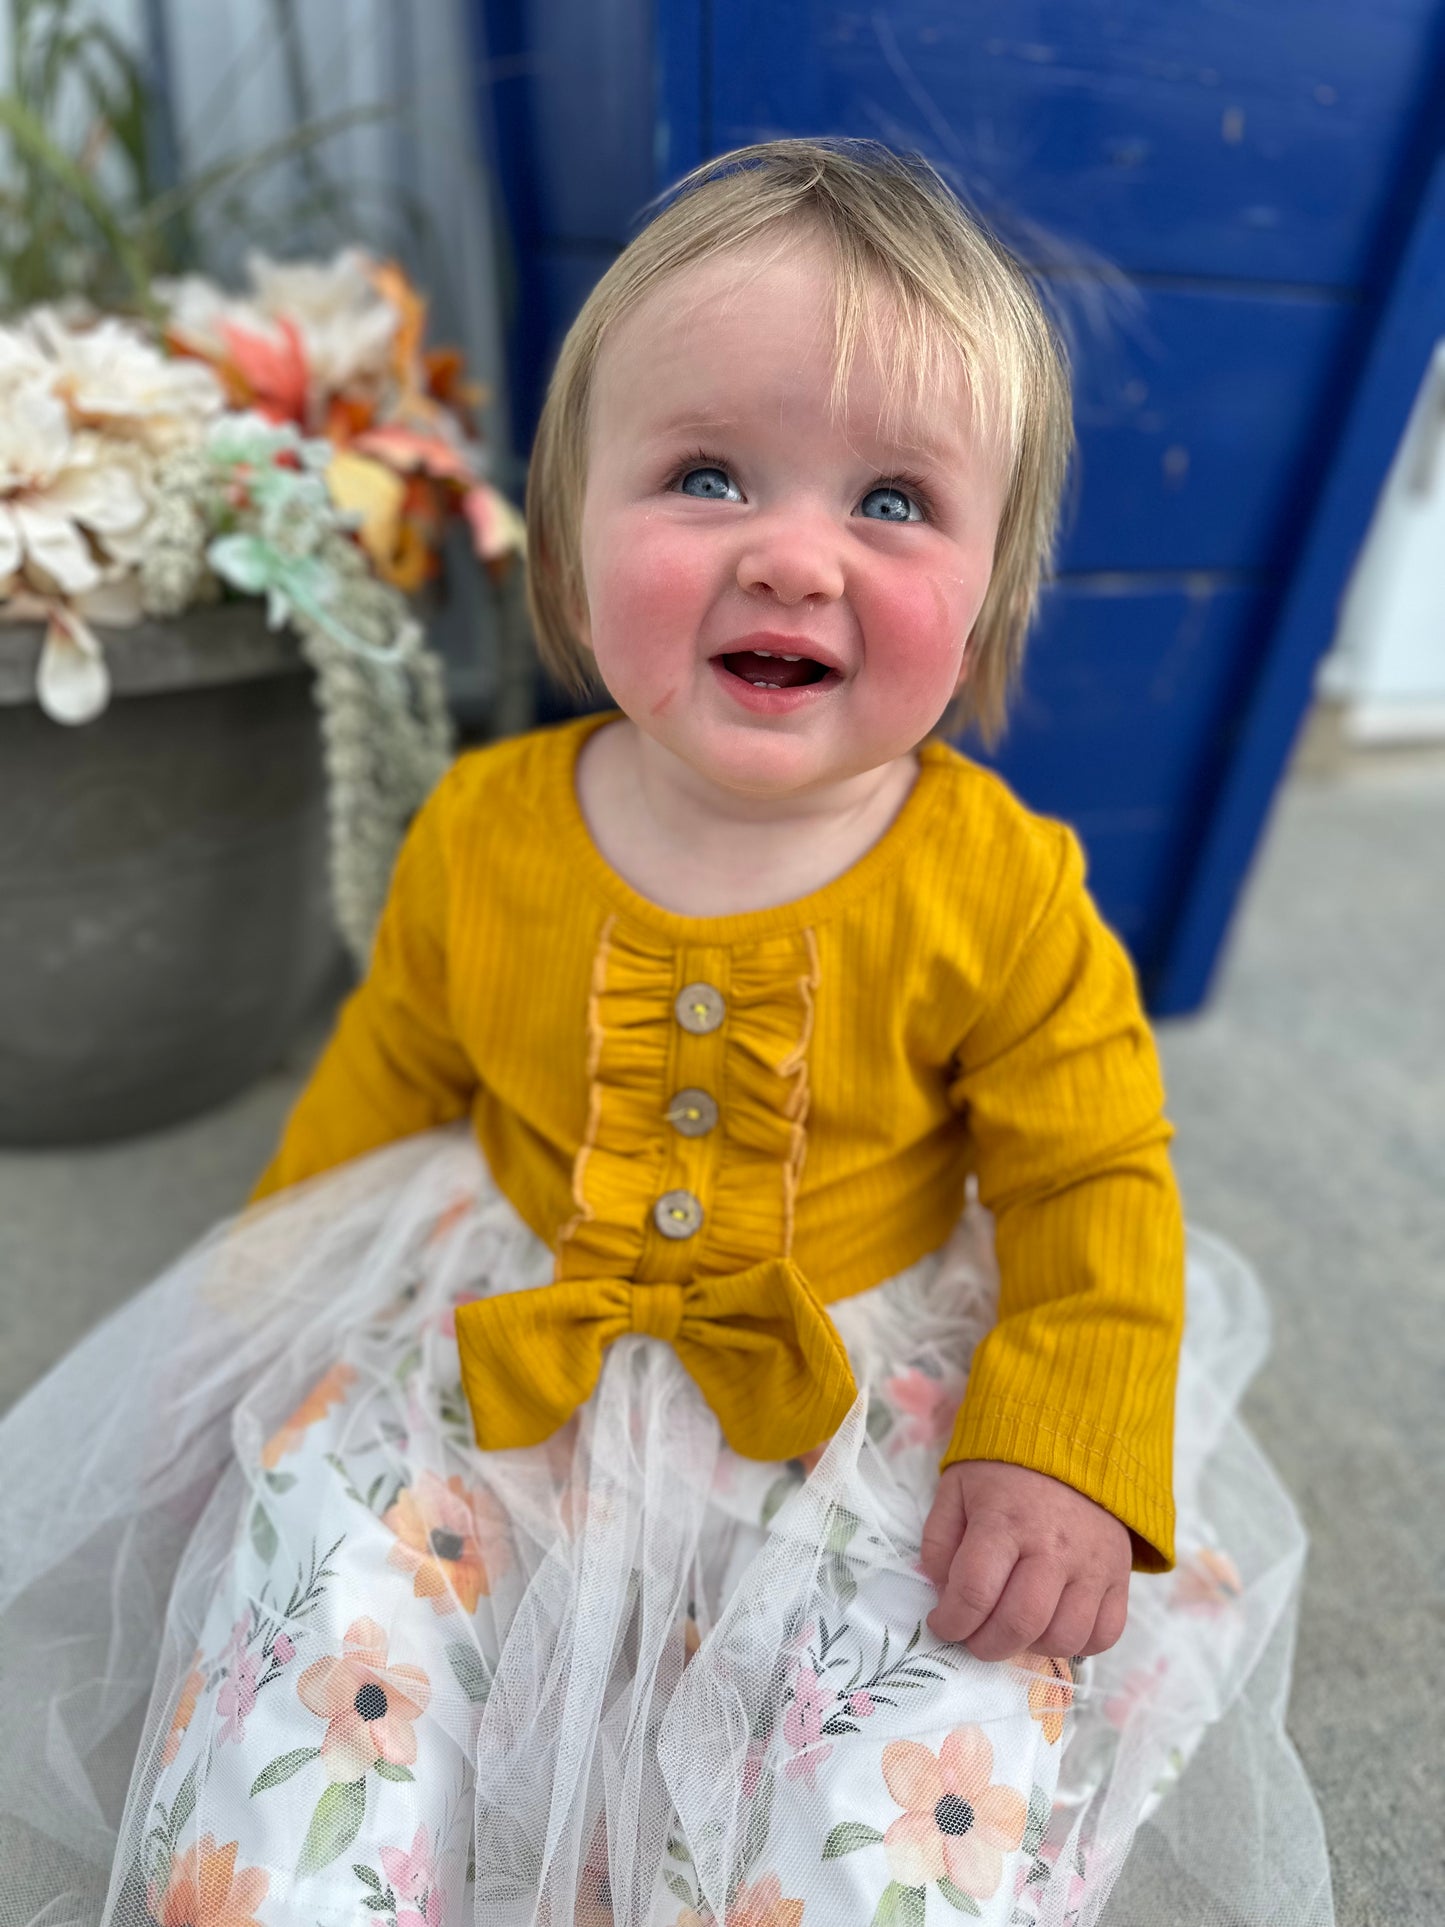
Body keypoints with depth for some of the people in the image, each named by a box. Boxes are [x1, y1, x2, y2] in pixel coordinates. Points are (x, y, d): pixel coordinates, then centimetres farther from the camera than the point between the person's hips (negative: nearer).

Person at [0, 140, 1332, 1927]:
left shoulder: (1001, 890, -14)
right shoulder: (481, 833, -7)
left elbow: (1094, 1186, -6)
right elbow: (387, 1076, 8)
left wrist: (1066, 1451, -18)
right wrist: (261, 1289, 11)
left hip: (861, 1389, -1)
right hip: (502, 1356, 2)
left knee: (960, 1712, -19)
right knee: (318, 1576, -12)